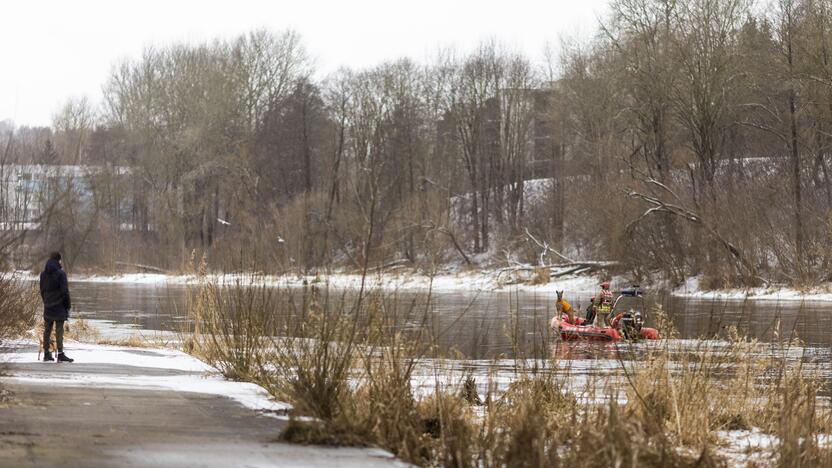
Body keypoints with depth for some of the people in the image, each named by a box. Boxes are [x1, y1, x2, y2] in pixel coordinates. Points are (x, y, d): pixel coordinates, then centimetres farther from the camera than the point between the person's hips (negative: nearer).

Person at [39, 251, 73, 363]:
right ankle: (60, 354, -6)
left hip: (48, 307, 5)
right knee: (59, 330, -5)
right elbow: (65, 291, -12)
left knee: (47, 330, 11)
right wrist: (68, 304, -2)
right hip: (59, 307, -5)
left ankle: (46, 354, 14)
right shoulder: (60, 273, -12)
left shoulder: (43, 274, 6)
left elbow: (42, 290, 12)